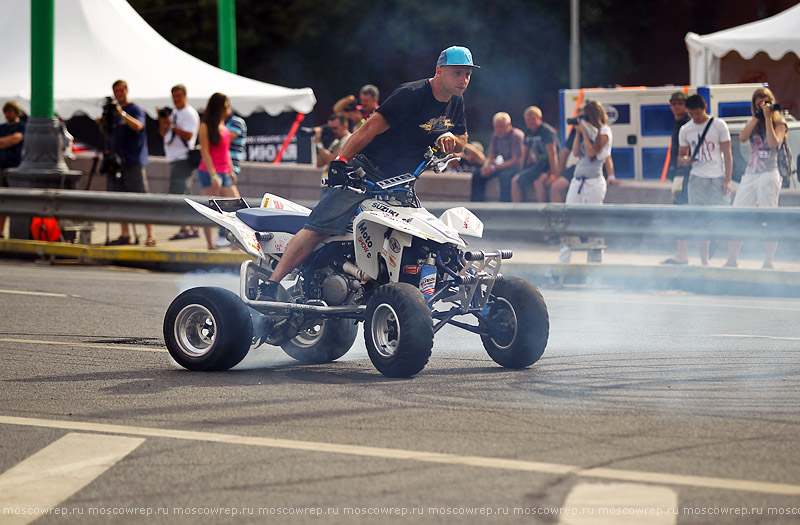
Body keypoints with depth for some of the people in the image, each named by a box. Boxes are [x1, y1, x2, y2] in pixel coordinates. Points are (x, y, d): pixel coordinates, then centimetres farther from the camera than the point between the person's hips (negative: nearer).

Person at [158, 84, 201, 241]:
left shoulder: (189, 113, -8)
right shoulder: (174, 113, 20)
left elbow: (188, 135, -19)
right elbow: (164, 134, 20)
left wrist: (171, 125, -22)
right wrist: (162, 120, 4)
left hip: (183, 159, -10)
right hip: (174, 159, 10)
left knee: (177, 194, -15)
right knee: (185, 195, 10)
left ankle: (185, 228, -16)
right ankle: (192, 228, 13)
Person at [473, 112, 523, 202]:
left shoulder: (516, 136, -19)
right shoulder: (496, 136, 5)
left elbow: (516, 160, -22)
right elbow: (491, 157, 10)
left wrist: (494, 168, -25)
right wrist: (486, 167, -15)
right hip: (505, 164, 8)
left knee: (504, 176, -39)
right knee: (477, 176, -6)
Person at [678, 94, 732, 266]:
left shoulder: (719, 125, 1)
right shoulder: (685, 130, 9)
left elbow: (727, 154, 1)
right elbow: (681, 155, 18)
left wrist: (727, 180, -6)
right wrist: (684, 160, -8)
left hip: (717, 179, -3)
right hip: (697, 179, 3)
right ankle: (704, 261, 4)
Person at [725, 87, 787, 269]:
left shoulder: (779, 124, 4)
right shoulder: (753, 123, 17)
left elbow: (774, 143, -15)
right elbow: (742, 138, -2)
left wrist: (768, 117, -13)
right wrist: (757, 117, -4)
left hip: (769, 174, -5)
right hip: (750, 175, 5)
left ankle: (768, 261, -2)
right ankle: (732, 260, 3)